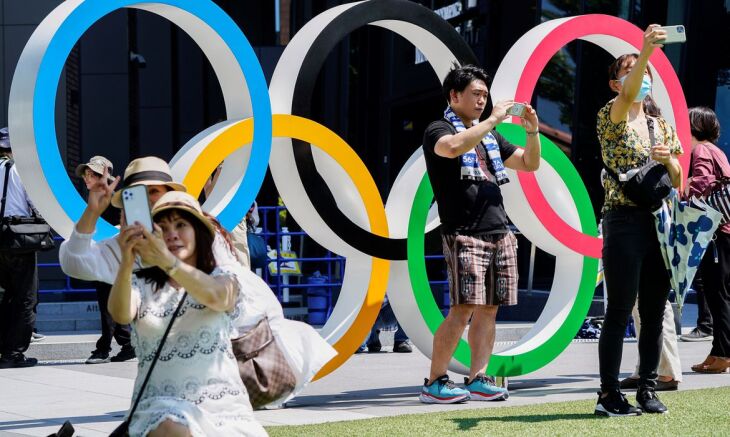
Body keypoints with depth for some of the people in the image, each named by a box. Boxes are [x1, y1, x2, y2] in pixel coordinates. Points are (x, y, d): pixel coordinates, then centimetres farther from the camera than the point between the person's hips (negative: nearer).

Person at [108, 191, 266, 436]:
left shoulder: (224, 279, 10)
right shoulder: (142, 285, 10)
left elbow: (214, 297, -16)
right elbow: (120, 314, -13)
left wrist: (165, 260, -31)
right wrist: (126, 263, -32)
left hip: (222, 401, 2)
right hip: (162, 403, -1)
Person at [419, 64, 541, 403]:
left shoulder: (490, 137, 22)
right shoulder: (438, 130, 1)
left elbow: (530, 164, 24)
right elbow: (454, 147, -24)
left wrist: (532, 131, 6)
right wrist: (493, 120, -18)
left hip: (500, 233, 7)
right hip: (464, 234, -7)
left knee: (488, 310, 3)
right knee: (463, 309, -14)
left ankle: (477, 379, 7)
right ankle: (434, 383, -10)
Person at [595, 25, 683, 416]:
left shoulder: (661, 124, 16)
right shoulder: (611, 117, -2)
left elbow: (678, 181, 17)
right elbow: (628, 95, -26)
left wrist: (668, 160, -6)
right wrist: (646, 48, -39)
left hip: (660, 222, 6)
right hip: (625, 222, -6)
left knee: (654, 312, 7)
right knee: (620, 310, -7)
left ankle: (647, 390, 14)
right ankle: (609, 395, -3)